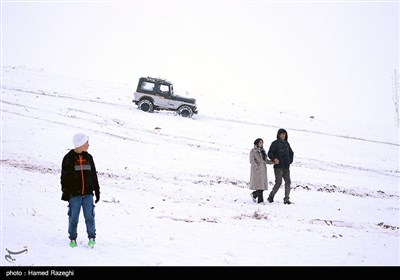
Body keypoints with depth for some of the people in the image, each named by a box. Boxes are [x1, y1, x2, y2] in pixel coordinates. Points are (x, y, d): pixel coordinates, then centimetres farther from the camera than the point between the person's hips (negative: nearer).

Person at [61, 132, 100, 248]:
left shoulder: (88, 158, 10)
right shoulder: (69, 158, -2)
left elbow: (94, 175, 15)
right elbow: (65, 177, -1)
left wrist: (97, 191, 14)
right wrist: (65, 192, -5)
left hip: (88, 193, 3)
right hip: (74, 194, -3)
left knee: (89, 216, 0)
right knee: (73, 217, 3)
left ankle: (92, 238, 8)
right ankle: (72, 238, 16)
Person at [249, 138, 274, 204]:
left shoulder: (262, 151, 16)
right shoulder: (253, 151, -4)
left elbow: (266, 161, 14)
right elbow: (252, 161, -11)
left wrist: (274, 162, 0)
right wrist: (257, 168, -20)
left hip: (263, 170, 7)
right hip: (256, 170, -7)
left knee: (263, 185, 4)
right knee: (259, 184, -11)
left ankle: (254, 194, 25)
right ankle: (260, 200, -9)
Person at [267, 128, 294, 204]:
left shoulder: (286, 143, 14)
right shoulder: (275, 143, -2)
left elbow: (291, 153, 26)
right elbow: (270, 153, -5)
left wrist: (290, 161, 12)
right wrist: (274, 159, -22)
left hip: (286, 167, 5)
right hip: (278, 167, -5)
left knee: (288, 182, -3)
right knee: (278, 182, -6)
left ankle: (286, 199, -1)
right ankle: (271, 196, 12)